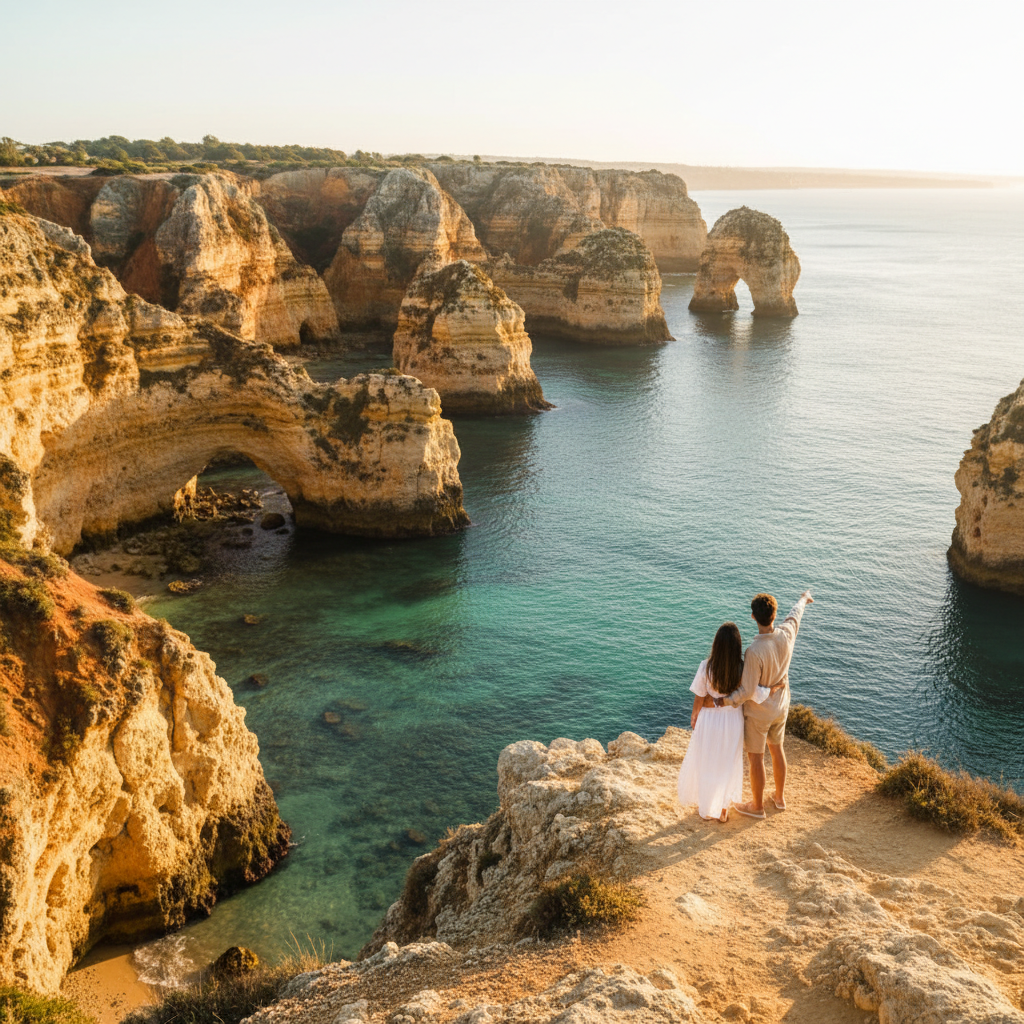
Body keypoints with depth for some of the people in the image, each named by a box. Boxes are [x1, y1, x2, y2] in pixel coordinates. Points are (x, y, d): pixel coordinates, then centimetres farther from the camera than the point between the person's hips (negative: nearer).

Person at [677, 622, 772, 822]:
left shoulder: (706, 666, -24)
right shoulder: (742, 669, -23)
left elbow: (699, 697, -13)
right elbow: (757, 695, -24)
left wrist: (694, 716, 5)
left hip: (710, 719, -1)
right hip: (733, 720, 1)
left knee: (706, 763, 20)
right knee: (728, 764, 23)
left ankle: (706, 809, 35)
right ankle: (723, 808, 36)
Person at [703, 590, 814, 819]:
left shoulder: (754, 651, -34)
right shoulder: (786, 635, -16)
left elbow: (747, 691, -29)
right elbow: (795, 615, 9)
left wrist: (718, 702, -23)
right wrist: (803, 599, 30)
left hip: (757, 713, -7)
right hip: (780, 708, 7)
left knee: (755, 757, 11)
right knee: (776, 749, 25)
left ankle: (757, 806, 28)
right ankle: (779, 797, 43)